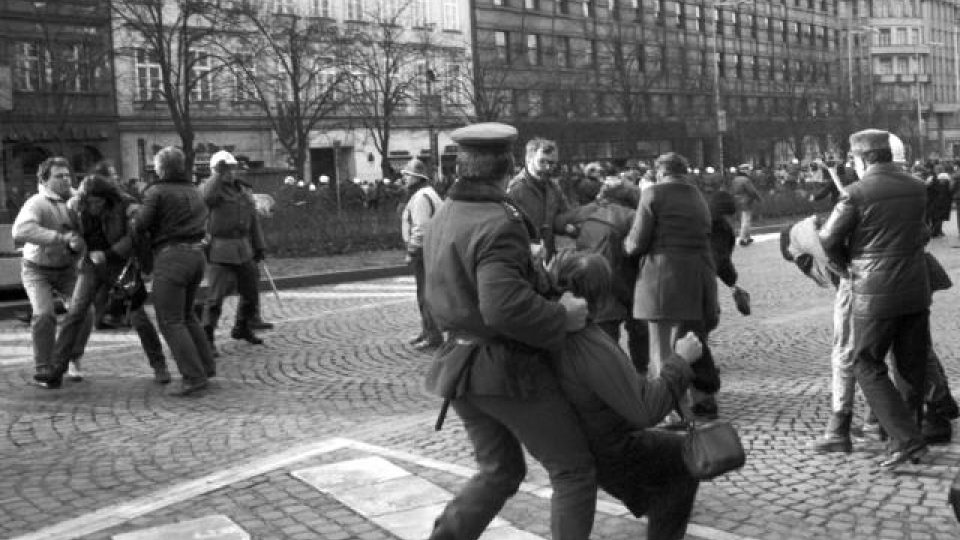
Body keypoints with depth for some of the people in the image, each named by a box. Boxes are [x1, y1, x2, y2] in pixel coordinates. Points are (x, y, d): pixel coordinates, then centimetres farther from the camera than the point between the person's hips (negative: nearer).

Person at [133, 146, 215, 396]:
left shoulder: (157, 192, -8)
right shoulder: (194, 191, 15)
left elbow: (140, 225, -11)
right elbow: (202, 219, 10)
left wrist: (135, 215, 12)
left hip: (171, 256, -8)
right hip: (197, 254, 8)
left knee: (170, 321, -2)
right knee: (186, 314, 23)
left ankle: (193, 376, -7)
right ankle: (206, 365, 21)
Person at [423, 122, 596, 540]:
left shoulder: (443, 218, 7)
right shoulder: (499, 224, -21)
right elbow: (504, 306, -33)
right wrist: (561, 317, -17)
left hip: (462, 365, 8)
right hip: (508, 370, -8)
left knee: (500, 472, 20)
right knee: (574, 469, 7)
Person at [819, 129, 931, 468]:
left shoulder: (857, 193, -13)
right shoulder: (917, 189, 4)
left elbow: (829, 240, -8)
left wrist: (847, 268, 11)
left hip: (874, 294, -5)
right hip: (916, 289, 6)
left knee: (867, 367, 5)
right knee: (913, 366, 16)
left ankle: (907, 439, -4)